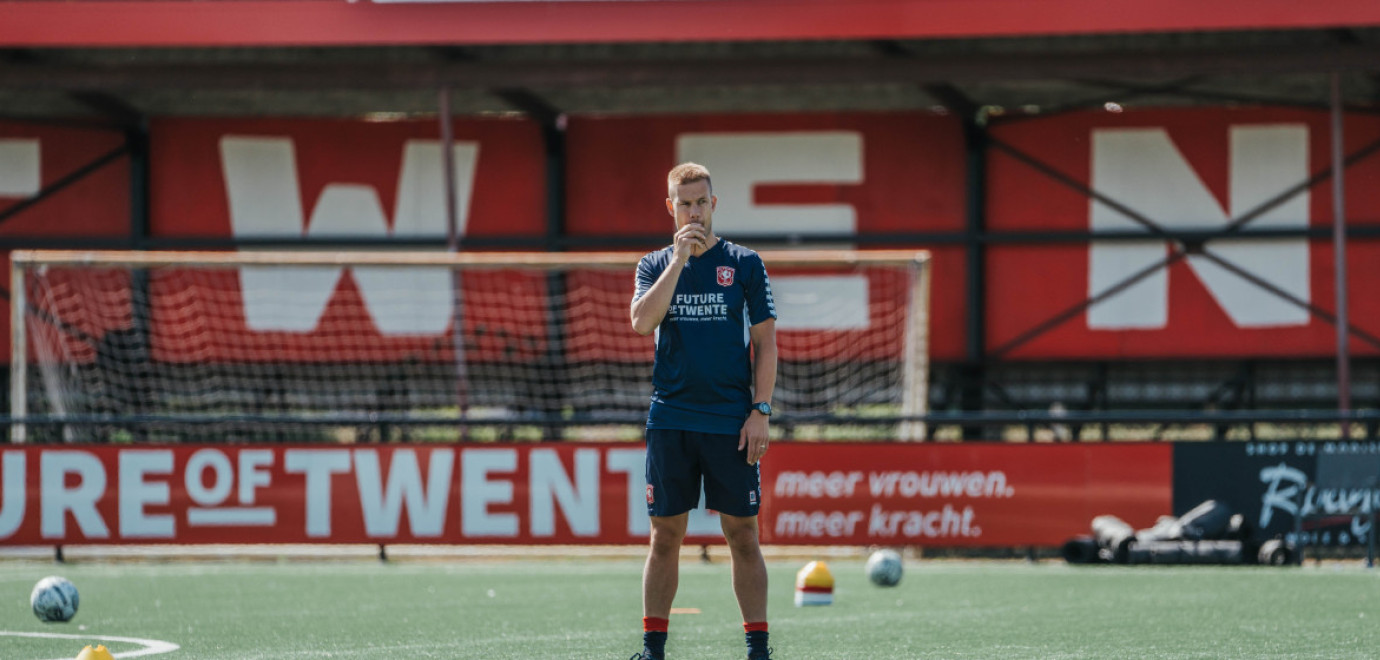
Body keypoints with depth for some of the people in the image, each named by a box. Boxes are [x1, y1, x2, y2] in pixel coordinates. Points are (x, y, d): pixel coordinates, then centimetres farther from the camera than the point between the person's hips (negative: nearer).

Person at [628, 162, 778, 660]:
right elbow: (642, 321, -10)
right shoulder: (655, 265, 8)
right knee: (665, 535, 3)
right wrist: (680, 258, -12)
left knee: (742, 535, -1)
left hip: (731, 422, -1)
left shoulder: (746, 264, 4)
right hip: (670, 421, 1)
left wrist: (760, 411, -6)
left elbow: (765, 342, 3)